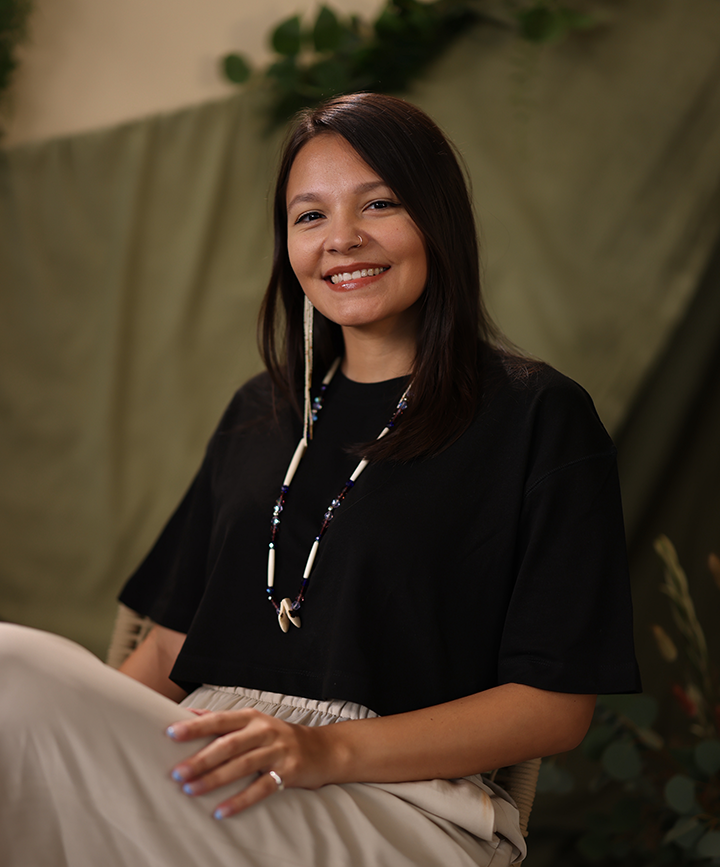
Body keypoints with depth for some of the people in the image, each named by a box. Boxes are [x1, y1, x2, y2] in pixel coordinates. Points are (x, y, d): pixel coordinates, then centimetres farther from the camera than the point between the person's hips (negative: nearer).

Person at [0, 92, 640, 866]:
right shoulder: (260, 413, 24)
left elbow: (556, 706, -1)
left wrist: (331, 751, -16)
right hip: (207, 775, 5)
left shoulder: (538, 416, 5)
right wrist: (80, 746, -3)